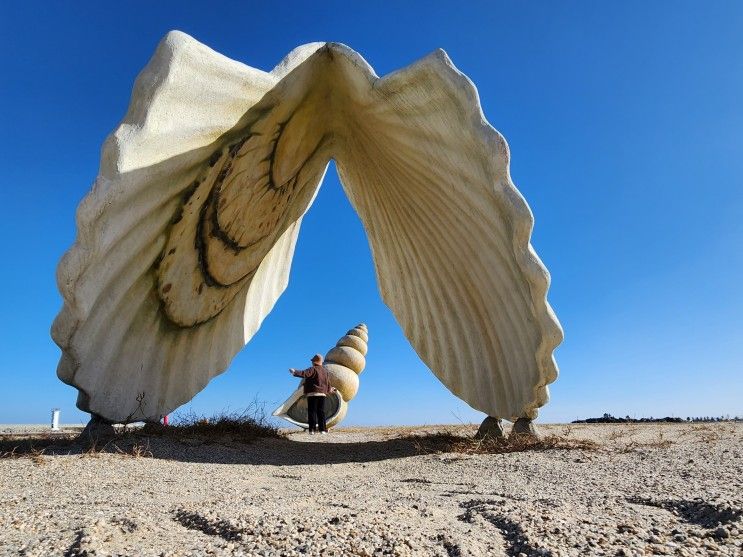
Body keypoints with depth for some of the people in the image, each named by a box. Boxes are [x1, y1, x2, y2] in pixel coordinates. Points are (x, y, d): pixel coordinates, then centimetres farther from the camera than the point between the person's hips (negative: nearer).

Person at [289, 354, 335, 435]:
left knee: (312, 411, -2)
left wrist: (295, 372, -29)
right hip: (322, 394, 6)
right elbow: (328, 382, 25)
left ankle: (312, 429, -7)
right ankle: (322, 429, 8)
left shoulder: (313, 369, -6)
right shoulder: (325, 370, 15)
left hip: (312, 393, -6)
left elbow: (304, 373, -24)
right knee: (321, 412, 10)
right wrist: (329, 389, 43)